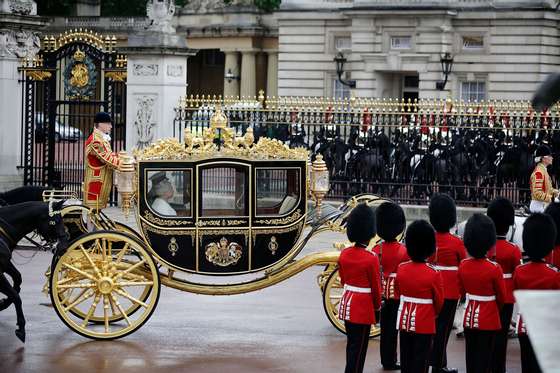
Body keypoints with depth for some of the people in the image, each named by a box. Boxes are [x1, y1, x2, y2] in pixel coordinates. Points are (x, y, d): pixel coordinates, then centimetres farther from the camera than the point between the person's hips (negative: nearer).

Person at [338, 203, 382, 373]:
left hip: (347, 304, 7)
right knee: (359, 347, -1)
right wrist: (377, 306, 6)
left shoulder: (344, 254, 0)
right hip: (363, 307, -7)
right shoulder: (371, 258, -18)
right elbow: (376, 286, -10)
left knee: (351, 344, 18)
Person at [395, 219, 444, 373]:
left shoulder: (401, 268, -4)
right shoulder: (434, 274, -17)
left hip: (404, 321, 4)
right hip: (425, 324, -4)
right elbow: (439, 301, -6)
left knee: (406, 360, 14)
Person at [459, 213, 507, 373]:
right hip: (488, 320, -4)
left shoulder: (463, 265, -4)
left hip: (469, 318, 4)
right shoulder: (494, 268, -17)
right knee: (484, 360, 2)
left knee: (471, 358, 14)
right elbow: (501, 297, -5)